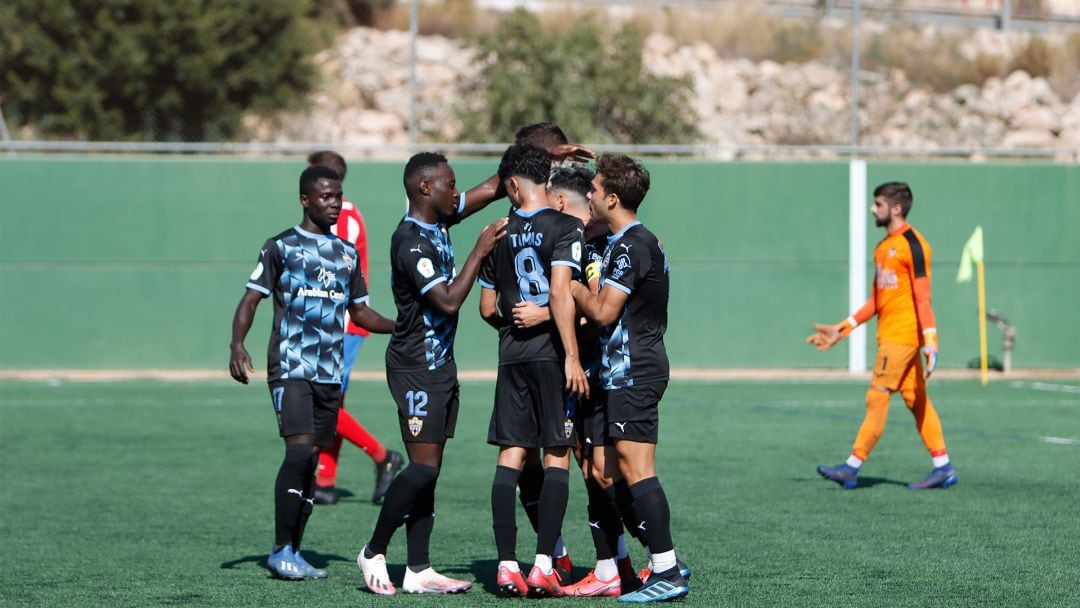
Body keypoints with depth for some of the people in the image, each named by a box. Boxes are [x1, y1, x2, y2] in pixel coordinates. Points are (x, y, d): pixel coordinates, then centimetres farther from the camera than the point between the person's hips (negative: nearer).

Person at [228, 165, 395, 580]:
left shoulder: (347, 254, 17)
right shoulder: (281, 247, 1)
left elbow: (360, 312, 24)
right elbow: (251, 299, -2)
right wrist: (237, 344, -18)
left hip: (329, 372, 6)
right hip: (290, 368, -6)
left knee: (311, 460, 5)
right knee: (299, 450, -18)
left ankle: (293, 552, 11)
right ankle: (281, 550, -11)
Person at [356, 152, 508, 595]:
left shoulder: (437, 223, 8)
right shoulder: (411, 241, -19)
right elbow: (448, 301, -25)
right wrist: (480, 251, -20)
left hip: (439, 363, 9)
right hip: (416, 366, -9)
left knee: (429, 467, 6)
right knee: (424, 466, -11)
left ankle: (418, 570, 7)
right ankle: (373, 553, 3)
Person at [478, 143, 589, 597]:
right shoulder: (565, 227, -6)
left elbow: (487, 308, 14)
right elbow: (560, 293, -17)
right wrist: (571, 356, -17)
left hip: (512, 354, 4)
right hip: (551, 351, -4)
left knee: (511, 454, 5)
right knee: (557, 456, 0)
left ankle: (507, 565, -1)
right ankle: (543, 565, -7)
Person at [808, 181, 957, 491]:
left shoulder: (912, 244, -12)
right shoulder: (883, 247, 17)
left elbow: (922, 297, -17)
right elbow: (875, 301, 21)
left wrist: (930, 341, -22)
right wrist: (841, 330, 18)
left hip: (901, 336, -9)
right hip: (888, 335, 9)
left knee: (877, 398, -8)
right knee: (917, 400, 8)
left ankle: (852, 467, -6)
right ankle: (943, 467, 9)